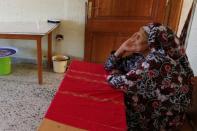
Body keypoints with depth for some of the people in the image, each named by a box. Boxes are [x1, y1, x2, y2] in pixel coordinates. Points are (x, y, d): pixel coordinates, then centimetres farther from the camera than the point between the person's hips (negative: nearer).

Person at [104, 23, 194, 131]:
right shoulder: (141, 55, -3)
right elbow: (110, 66, 4)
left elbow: (126, 83, -34)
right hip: (150, 102, 7)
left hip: (163, 117, -7)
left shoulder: (157, 60, -29)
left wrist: (112, 75, -13)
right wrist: (122, 48, -13)